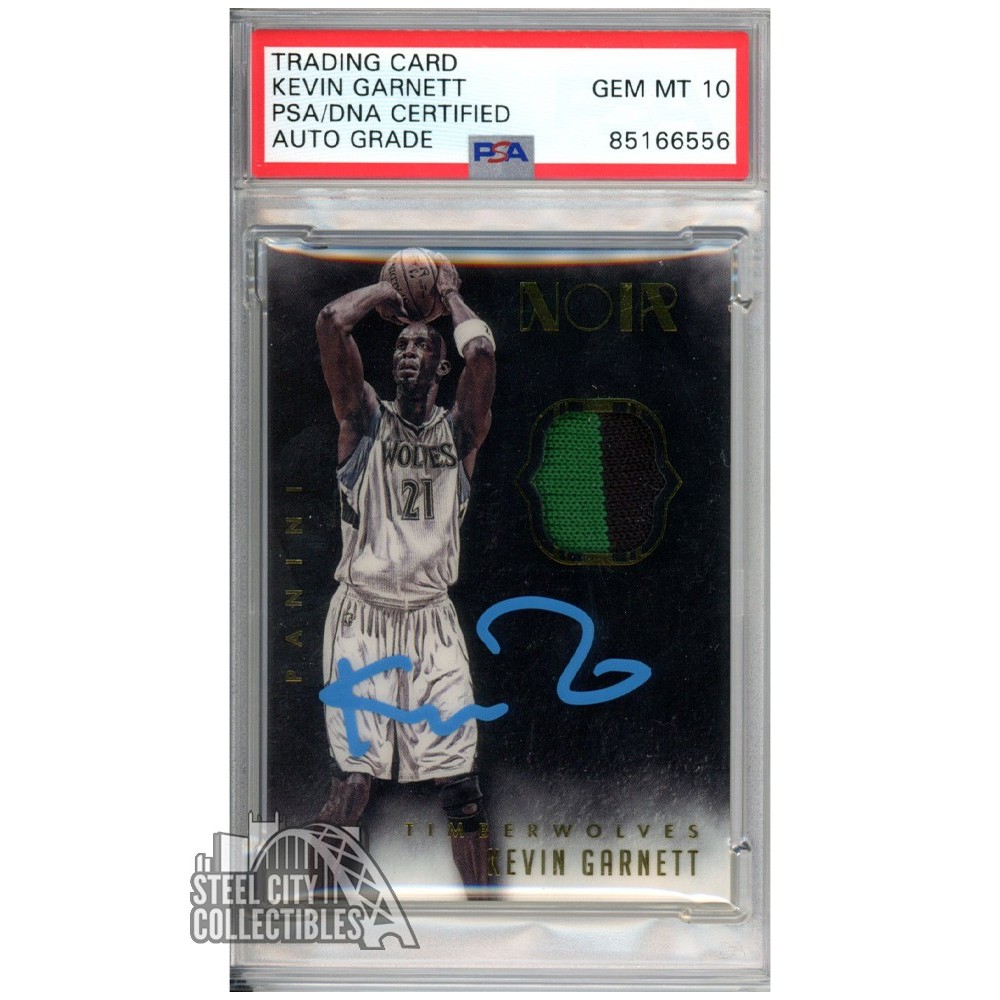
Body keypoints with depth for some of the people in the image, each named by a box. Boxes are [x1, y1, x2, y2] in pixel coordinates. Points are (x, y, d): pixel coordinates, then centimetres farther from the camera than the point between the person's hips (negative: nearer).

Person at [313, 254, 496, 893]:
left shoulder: (460, 429, 8)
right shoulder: (365, 418, 6)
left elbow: (482, 352, -10)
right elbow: (332, 322, -8)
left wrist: (449, 293, 7)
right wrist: (389, 291, 7)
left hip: (433, 619, 2)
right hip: (361, 617, -2)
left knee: (462, 783, -2)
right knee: (354, 779, -11)